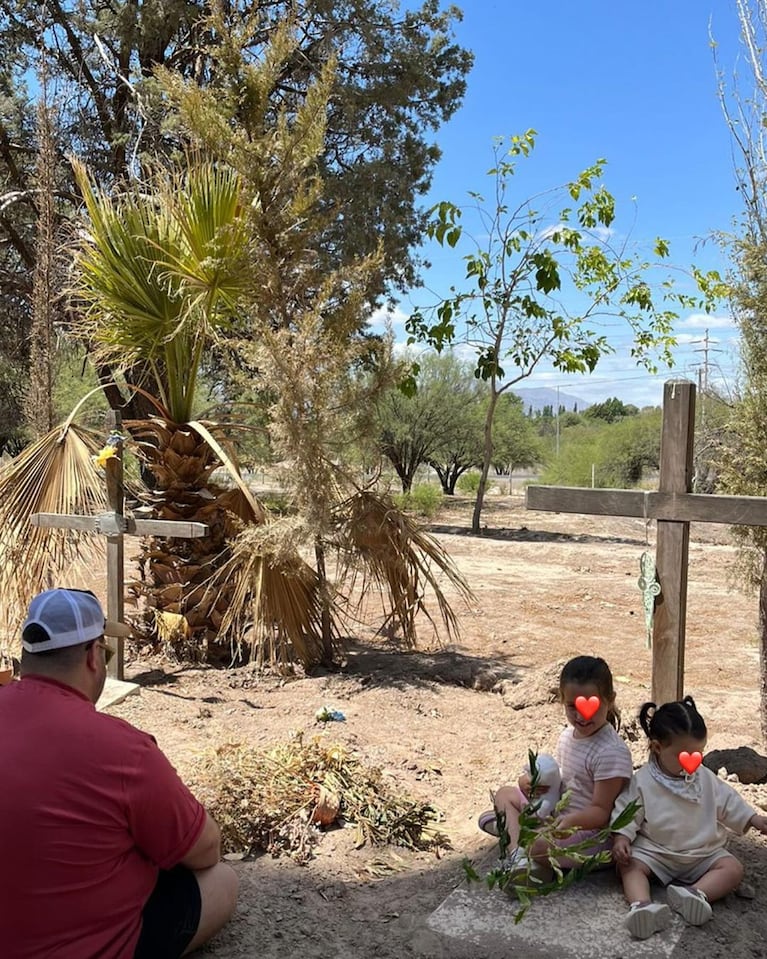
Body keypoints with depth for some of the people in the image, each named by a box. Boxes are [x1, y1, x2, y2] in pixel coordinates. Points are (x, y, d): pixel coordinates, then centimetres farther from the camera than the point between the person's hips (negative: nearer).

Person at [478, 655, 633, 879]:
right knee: (505, 794, 10)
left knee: (540, 844, -35)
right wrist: (530, 780, -6)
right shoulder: (568, 736, 4)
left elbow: (601, 811, -20)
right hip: (556, 813, 9)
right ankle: (518, 856, -12)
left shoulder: (611, 752, -22)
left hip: (589, 828, -9)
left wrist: (572, 821, -38)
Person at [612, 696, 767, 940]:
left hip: (702, 853, 3)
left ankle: (695, 893, -40)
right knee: (630, 865, -26)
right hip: (654, 850, -2)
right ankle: (641, 905, -48)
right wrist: (621, 837, -21)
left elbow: (728, 803, 11)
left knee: (733, 868, -19)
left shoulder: (706, 779, 3)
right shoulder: (642, 781, -9)